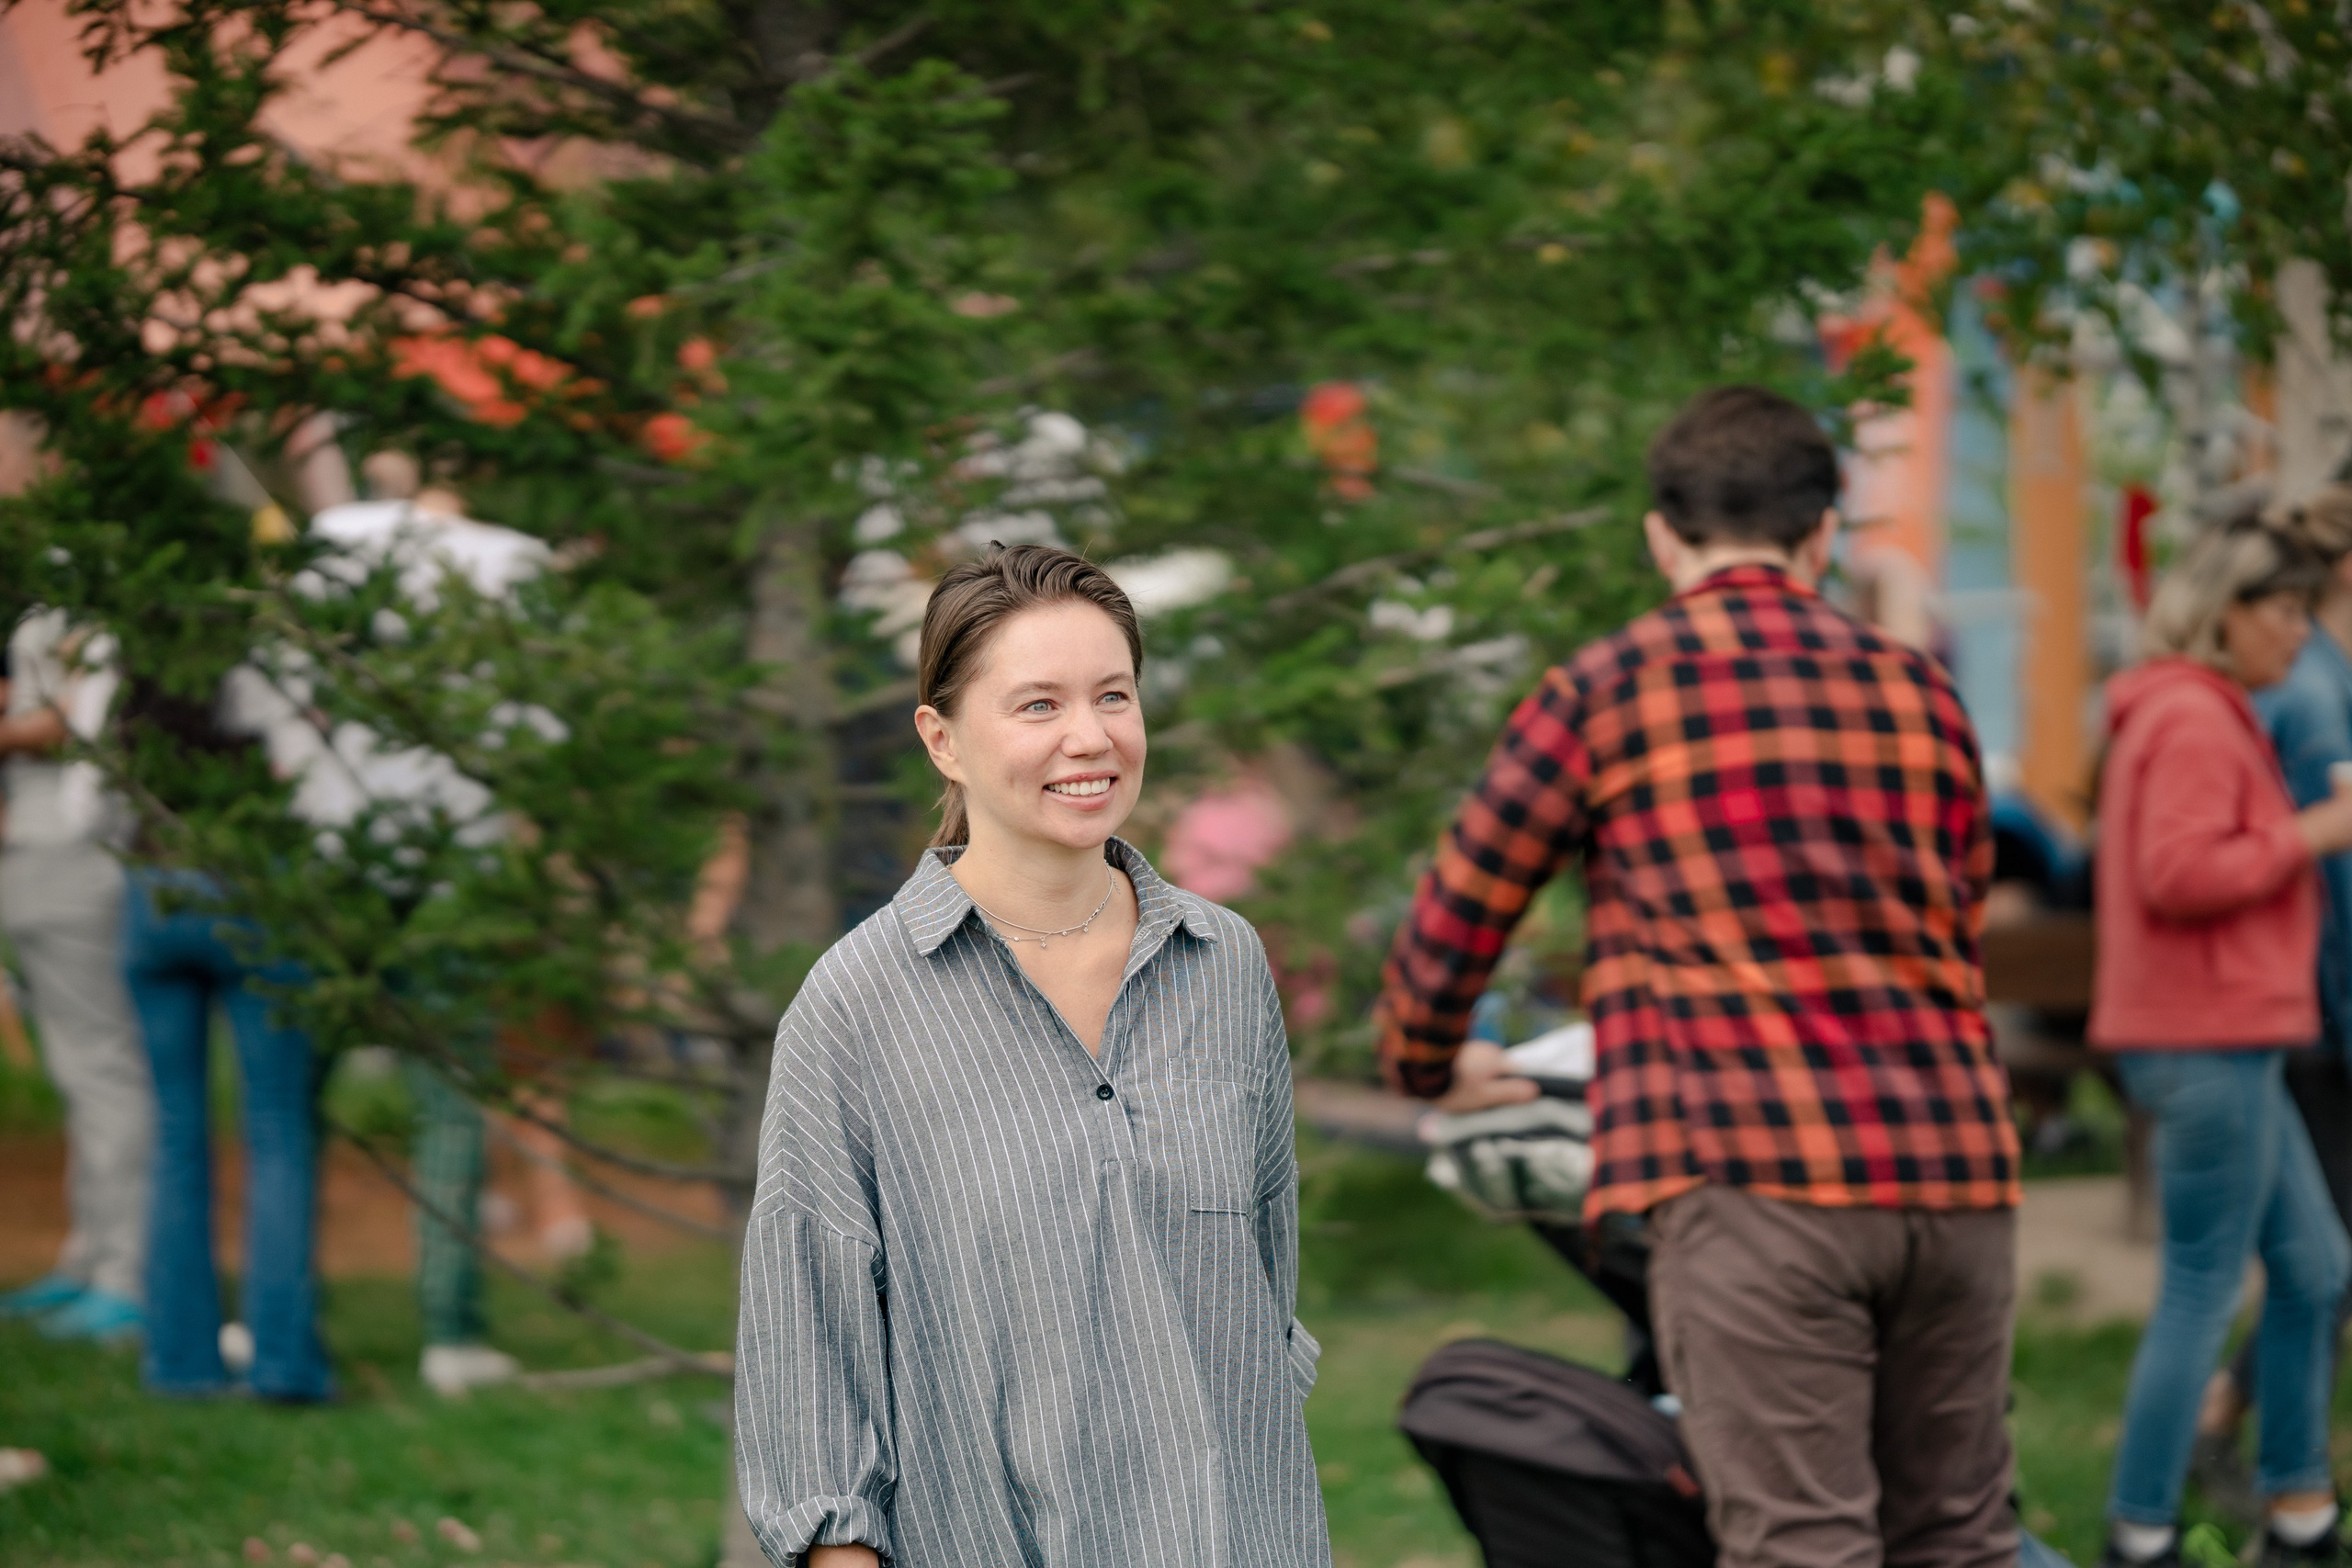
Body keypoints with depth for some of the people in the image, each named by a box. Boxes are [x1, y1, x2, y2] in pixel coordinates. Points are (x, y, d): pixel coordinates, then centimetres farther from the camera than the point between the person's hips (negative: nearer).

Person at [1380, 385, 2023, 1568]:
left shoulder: (1605, 691, 6)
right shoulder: (1919, 694, 18)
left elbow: (1453, 919, 12)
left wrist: (1431, 1073, 32)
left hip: (1751, 1173, -4)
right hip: (1953, 1169, 5)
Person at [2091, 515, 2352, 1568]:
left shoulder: (2198, 714, 20)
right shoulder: (2193, 720, -14)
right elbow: (2177, 872, -24)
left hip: (2224, 1044, 11)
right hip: (2208, 1044, -11)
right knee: (2203, 1292, -6)